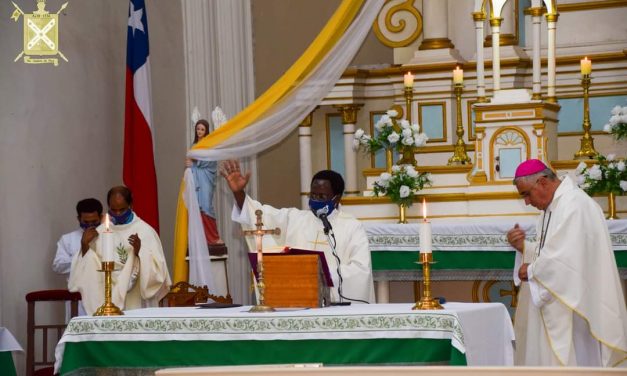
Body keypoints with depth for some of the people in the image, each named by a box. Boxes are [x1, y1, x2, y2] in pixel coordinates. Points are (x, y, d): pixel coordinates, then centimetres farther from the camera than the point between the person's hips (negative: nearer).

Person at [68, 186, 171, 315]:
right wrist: (84, 246, -7)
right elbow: (87, 271, 6)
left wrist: (140, 252, -19)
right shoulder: (99, 232, 9)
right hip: (107, 302, 2)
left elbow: (157, 269, -5)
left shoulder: (145, 231, 0)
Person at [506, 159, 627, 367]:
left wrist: (531, 271, -11)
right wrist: (522, 246, 2)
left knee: (566, 362, -6)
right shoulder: (553, 207, 14)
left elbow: (566, 259, -26)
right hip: (554, 308, 10)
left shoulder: (574, 204, -18)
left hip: (570, 308, -10)